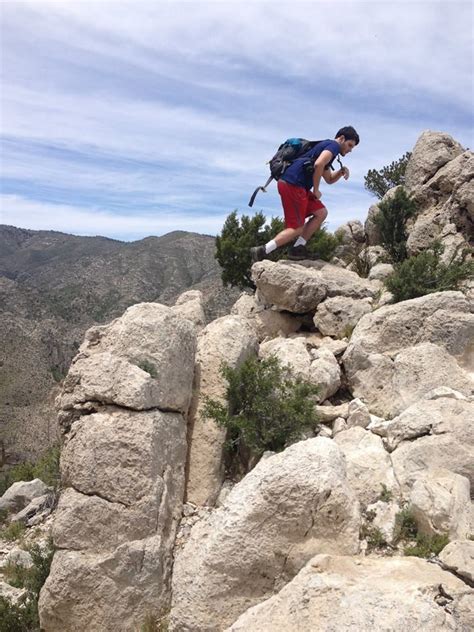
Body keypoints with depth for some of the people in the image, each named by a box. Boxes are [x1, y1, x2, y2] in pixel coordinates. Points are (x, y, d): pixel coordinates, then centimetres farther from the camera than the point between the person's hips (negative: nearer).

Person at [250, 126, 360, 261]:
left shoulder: (326, 146, 30)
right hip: (292, 184, -10)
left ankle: (297, 249, 7)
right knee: (297, 228, -8)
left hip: (295, 185, 10)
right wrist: (316, 190, -8)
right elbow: (318, 164, -20)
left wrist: (341, 172, 17)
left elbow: (329, 179, 37)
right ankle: (261, 252, -11)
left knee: (321, 212, 13)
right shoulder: (333, 145, 0)